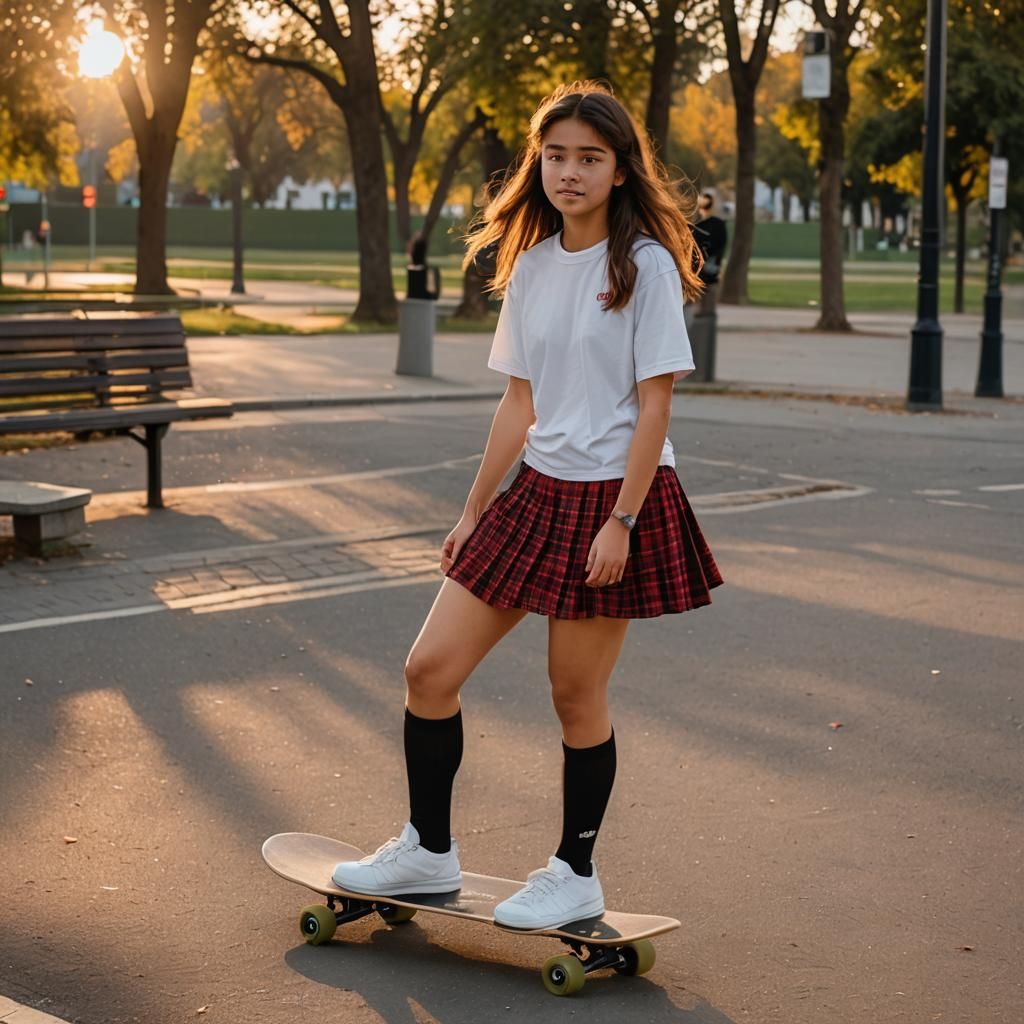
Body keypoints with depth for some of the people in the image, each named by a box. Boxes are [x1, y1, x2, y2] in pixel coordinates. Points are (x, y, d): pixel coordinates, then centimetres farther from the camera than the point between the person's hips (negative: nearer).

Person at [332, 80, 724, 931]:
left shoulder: (645, 264, -9)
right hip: (537, 491, 7)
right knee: (430, 667, 4)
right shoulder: (531, 264, 9)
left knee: (576, 691, 1)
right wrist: (474, 511, 14)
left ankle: (576, 876, 20)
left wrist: (621, 519, -17)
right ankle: (430, 851, 21)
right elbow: (521, 399, 14)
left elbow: (654, 402, -11)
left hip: (614, 499, -7)